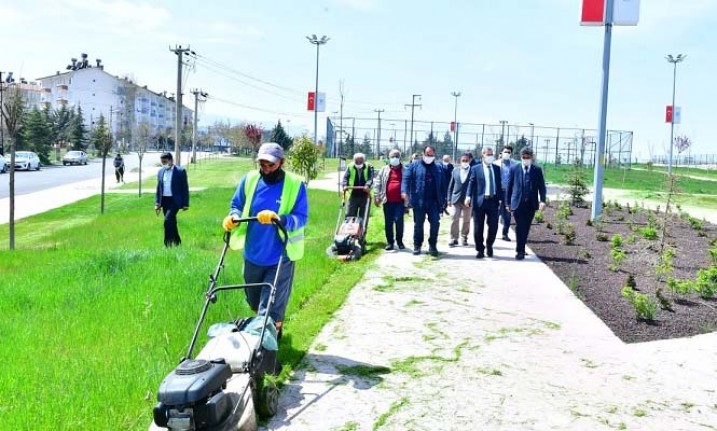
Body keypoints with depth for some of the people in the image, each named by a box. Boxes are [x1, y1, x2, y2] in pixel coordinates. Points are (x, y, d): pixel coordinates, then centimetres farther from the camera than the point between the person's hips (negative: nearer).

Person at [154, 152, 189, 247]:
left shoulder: (180, 171, -5)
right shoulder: (160, 172, 11)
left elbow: (185, 188, -5)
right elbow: (158, 188, 16)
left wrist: (185, 204, -8)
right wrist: (157, 203, 8)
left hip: (175, 200, -6)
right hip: (164, 201, 6)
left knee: (168, 220, -20)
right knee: (171, 222, 11)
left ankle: (168, 243, -15)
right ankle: (177, 242, 24)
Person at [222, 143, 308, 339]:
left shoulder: (295, 184, -11)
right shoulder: (249, 179, -1)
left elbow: (301, 217, -14)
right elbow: (236, 205, 11)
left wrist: (279, 219, -33)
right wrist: (233, 217, -13)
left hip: (280, 258, -5)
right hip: (252, 255, 5)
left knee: (270, 309, -2)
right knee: (254, 303, 22)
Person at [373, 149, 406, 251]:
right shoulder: (384, 170, 10)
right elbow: (377, 183, 9)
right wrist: (377, 196, 1)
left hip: (400, 201, -2)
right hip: (388, 200, 2)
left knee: (399, 220, -7)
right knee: (388, 222, 6)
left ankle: (399, 241, 8)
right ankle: (390, 242, 14)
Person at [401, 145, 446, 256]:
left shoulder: (439, 168, 12)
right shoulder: (414, 166, 4)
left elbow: (443, 186, 12)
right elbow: (406, 178, -7)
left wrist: (443, 200, 5)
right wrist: (404, 191, -24)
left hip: (434, 202, 2)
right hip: (419, 201, -1)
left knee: (435, 223, -3)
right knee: (418, 224, 7)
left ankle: (432, 246, 9)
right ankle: (417, 245, 18)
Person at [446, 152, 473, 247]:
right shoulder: (455, 171, 6)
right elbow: (451, 186, 9)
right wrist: (449, 199, 5)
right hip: (456, 199, 1)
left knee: (466, 220, 9)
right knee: (454, 219, -3)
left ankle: (464, 237, 21)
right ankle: (454, 238, 0)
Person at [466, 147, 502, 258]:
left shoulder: (497, 169, 11)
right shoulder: (476, 169, 1)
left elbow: (499, 184, 12)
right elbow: (471, 183, -4)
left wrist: (500, 199, 7)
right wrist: (469, 196, -17)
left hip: (493, 201, 2)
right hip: (479, 201, -2)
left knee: (493, 226, -1)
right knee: (478, 227, 3)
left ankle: (489, 246, 24)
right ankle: (480, 249, 17)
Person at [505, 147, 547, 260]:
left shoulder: (537, 170, 5)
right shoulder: (514, 169, 3)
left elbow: (541, 187, 1)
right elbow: (509, 187, 6)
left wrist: (542, 201, -13)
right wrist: (508, 203, 4)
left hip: (531, 204, 2)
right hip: (518, 203, -1)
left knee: (526, 228, 8)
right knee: (520, 227, -10)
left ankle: (521, 249, 22)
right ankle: (520, 251, -5)